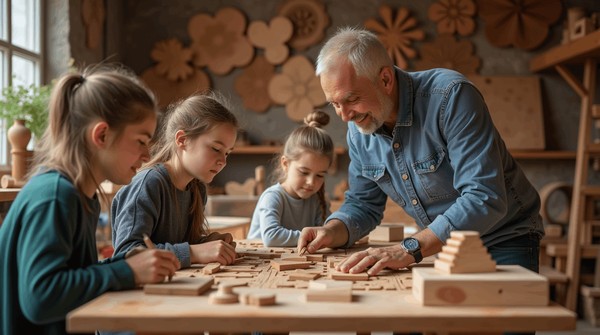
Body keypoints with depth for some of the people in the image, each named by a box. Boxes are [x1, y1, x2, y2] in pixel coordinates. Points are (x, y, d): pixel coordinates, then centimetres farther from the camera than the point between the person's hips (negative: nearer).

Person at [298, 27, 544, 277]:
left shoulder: (451, 96, -26)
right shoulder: (358, 128, -4)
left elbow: (484, 199, -33)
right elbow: (363, 204, 7)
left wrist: (410, 249, -40)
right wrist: (332, 232, -14)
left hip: (503, 240, -5)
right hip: (446, 249, 5)